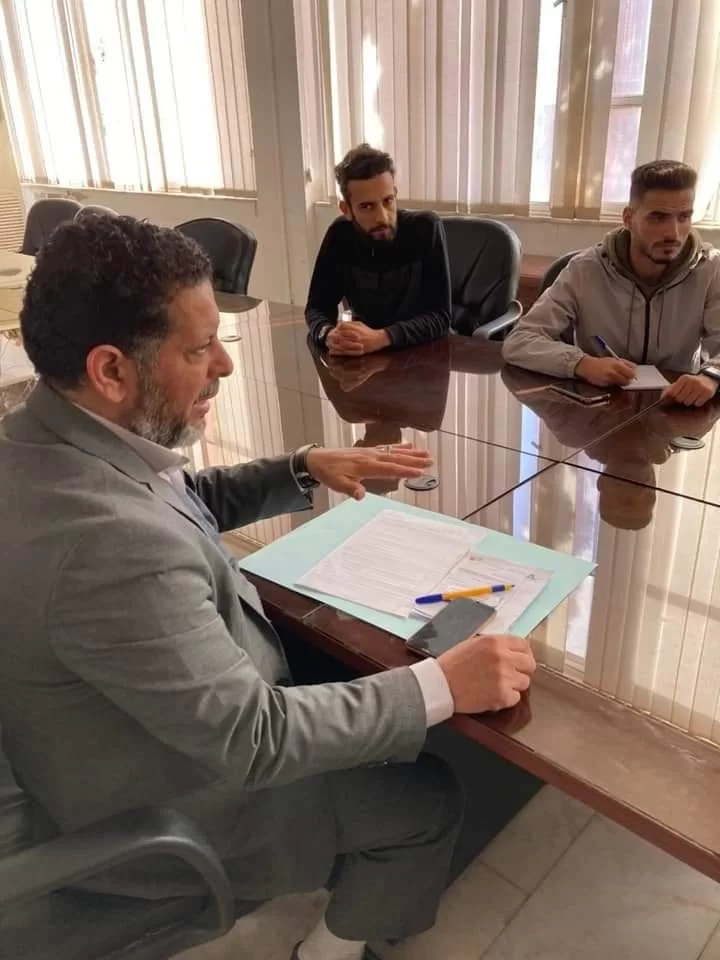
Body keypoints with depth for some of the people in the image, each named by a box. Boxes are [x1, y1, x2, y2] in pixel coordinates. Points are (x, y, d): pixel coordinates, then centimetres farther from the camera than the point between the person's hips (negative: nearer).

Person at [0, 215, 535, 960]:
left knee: (356, 670, 21)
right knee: (428, 800, 6)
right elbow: (252, 739, -31)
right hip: (157, 814, -8)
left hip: (133, 742, 8)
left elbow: (191, 501, 7)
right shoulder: (110, 543, -40)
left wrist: (307, 469, -4)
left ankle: (342, 872, 44)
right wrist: (442, 686, -25)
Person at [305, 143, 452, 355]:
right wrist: (329, 334, -27)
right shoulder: (340, 234, -7)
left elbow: (440, 316, -20)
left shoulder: (425, 228, -17)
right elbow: (317, 306, -4)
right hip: (365, 355, 4)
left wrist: (381, 338, -36)